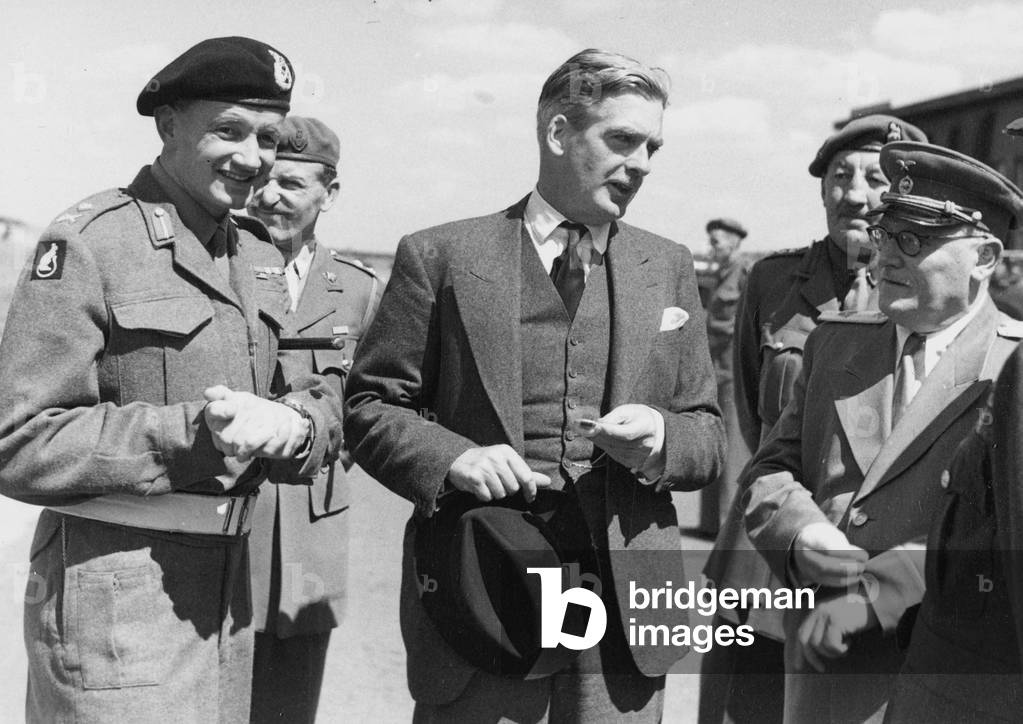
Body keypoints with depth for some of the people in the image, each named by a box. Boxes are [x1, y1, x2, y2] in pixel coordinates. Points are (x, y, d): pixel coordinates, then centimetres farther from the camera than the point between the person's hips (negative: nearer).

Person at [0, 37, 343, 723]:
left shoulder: (259, 251, 10)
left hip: (231, 582, 7)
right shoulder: (88, 242, -12)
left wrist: (295, 424, -14)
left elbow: (324, 402, 10)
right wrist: (193, 433, -26)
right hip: (115, 588, -7)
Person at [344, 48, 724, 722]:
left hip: (625, 602, 3)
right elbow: (370, 406, 2)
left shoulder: (669, 267, 11)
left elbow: (708, 436, 12)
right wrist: (451, 458, -16)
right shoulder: (441, 256, 1)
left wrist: (661, 440, -10)